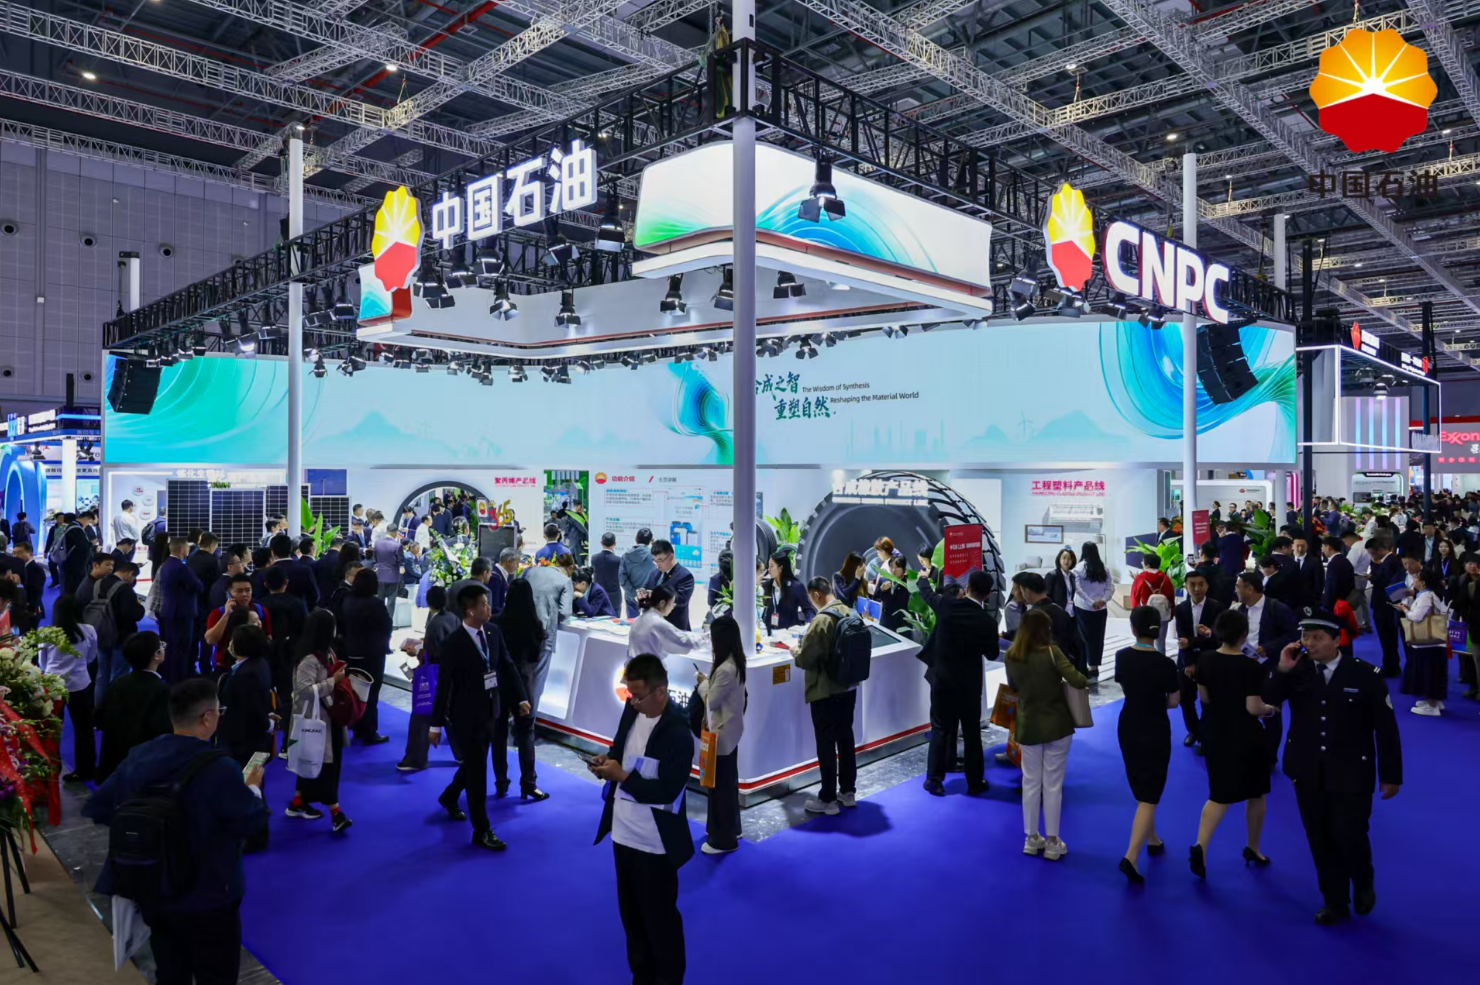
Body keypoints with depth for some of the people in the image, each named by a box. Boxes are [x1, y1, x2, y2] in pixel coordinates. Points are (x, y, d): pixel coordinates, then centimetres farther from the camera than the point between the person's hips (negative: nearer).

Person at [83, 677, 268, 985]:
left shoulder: (137, 757, -7)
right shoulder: (219, 769, -27)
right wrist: (253, 788, 2)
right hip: (207, 901, -6)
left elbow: (95, 809, 5)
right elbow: (252, 822, -16)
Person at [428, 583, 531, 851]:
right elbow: (443, 685, -15)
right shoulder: (454, 644, -19)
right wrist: (436, 724, -11)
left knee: (475, 763, 22)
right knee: (477, 770, 1)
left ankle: (449, 797, 50)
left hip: (489, 710, 6)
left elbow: (507, 666, 5)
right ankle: (482, 831, 14)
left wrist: (521, 698, 2)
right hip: (467, 714, -6)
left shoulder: (494, 632, -3)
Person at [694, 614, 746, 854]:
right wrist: (708, 683, 1)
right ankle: (730, 829, 35)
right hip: (729, 730, 10)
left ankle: (723, 839, 15)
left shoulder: (726, 669, -28)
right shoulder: (736, 663, 3)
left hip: (722, 733, -10)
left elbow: (711, 700, -19)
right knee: (728, 781, 21)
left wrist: (702, 683, -4)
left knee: (719, 784, 3)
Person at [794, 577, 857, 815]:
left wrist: (795, 652, 2)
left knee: (826, 745, 2)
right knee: (846, 739, 16)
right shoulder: (849, 613, 3)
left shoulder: (821, 620, -21)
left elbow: (805, 659, -20)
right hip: (848, 688, 8)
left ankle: (828, 799, 10)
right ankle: (848, 792, 27)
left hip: (825, 692, -8)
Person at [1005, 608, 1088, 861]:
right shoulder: (1051, 652, -16)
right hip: (1057, 725, -3)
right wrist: (1086, 680, -2)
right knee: (1053, 784, 7)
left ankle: (1032, 839, 23)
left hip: (1028, 726, 3)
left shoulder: (1010, 656, -4)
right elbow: (1076, 680, -23)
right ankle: (1052, 843, 16)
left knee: (1030, 783, 14)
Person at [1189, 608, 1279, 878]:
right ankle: (1253, 848, 32)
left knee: (1220, 794, 12)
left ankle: (1200, 846, -7)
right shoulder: (1251, 667, -20)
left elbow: (1203, 698, 3)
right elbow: (1254, 708, -18)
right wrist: (1271, 709, 2)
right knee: (1256, 793, 19)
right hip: (1245, 737, -4)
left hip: (1215, 734, 4)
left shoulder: (1205, 660, -5)